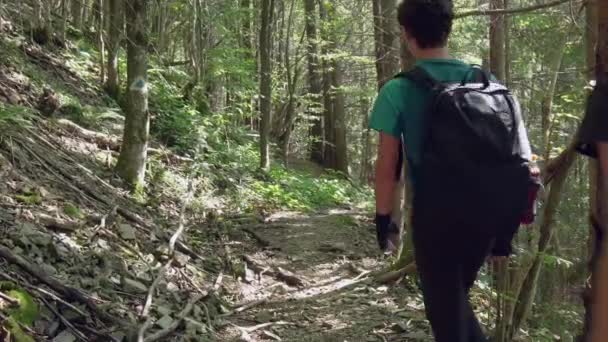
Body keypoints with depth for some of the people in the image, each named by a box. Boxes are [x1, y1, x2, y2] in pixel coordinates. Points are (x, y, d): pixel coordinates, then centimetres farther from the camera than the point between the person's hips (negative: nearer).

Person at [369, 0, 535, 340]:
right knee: (457, 298, 25)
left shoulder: (399, 91, -9)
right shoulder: (487, 83, 3)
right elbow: (513, 157, 6)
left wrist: (383, 216, 5)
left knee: (445, 312, 11)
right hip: (486, 215, 5)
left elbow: (387, 166, -8)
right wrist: (506, 221, 13)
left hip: (436, 216, -4)